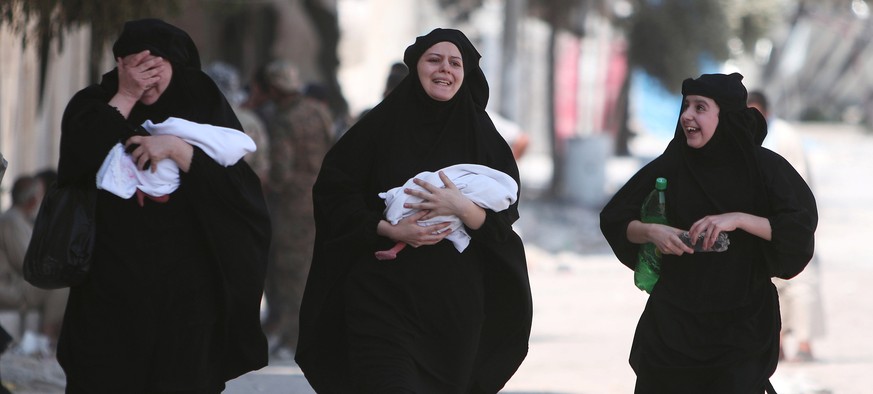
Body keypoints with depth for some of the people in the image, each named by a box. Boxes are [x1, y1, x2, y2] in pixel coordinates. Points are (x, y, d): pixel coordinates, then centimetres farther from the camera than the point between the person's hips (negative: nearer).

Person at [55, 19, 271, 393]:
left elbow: (234, 184, -6)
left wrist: (175, 146, -18)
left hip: (185, 287, 0)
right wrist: (125, 98, -11)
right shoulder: (95, 106, 7)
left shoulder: (202, 106, 4)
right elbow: (81, 159, -13)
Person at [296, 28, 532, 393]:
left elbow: (503, 219, 2)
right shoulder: (382, 125, 2)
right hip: (387, 293, -2)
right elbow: (334, 192, -1)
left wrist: (464, 208, -19)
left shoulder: (481, 136, 6)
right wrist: (390, 230, -14)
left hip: (457, 303, 2)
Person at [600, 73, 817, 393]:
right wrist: (650, 232, -16)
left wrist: (738, 219, -25)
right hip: (674, 319, 2)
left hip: (741, 322, -2)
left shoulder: (764, 168, -7)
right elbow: (614, 218, 3)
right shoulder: (671, 166, -2)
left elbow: (801, 227, -16)